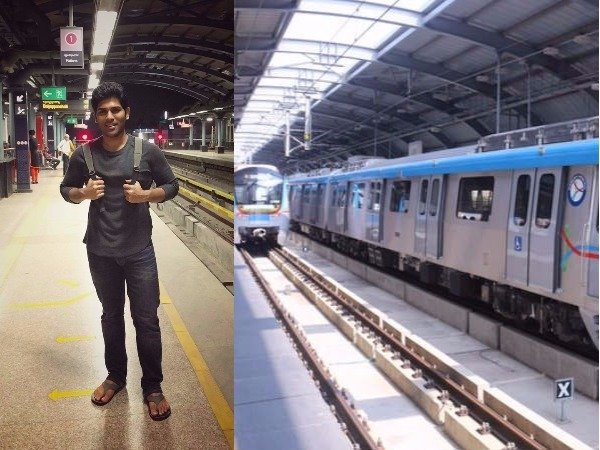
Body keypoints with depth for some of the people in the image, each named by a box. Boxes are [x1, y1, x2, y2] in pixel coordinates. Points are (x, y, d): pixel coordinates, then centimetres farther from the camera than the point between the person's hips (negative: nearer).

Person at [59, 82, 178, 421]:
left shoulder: (148, 150, -7)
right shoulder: (84, 154, -2)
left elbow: (172, 185, 2)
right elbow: (66, 189, 11)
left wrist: (146, 195, -17)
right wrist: (83, 193, -12)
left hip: (139, 250, -2)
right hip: (100, 252, 2)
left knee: (147, 320, 3)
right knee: (111, 316, 19)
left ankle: (153, 387, 20)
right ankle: (115, 376, 38)